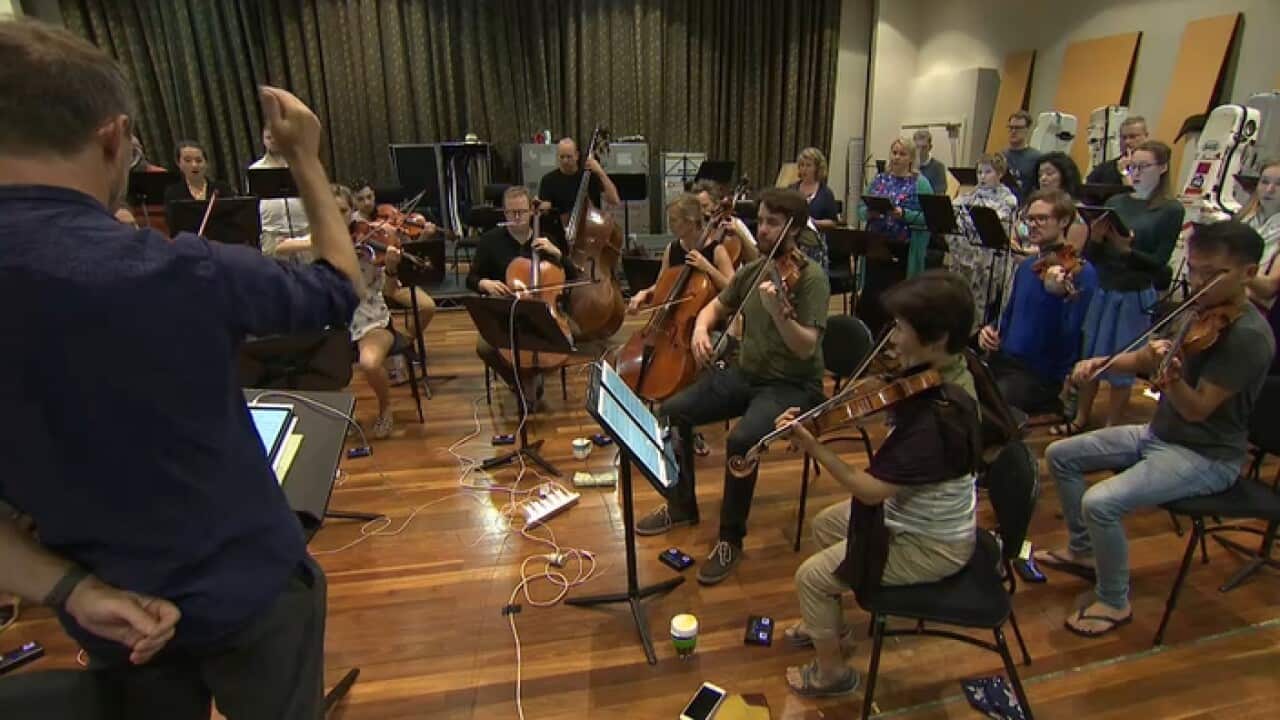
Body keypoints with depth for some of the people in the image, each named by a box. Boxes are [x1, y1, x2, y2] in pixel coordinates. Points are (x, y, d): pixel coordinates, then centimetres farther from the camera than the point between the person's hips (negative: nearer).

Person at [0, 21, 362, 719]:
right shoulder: (176, 273, -28)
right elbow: (341, 286, -10)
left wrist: (72, 588, -13)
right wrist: (305, 160, -3)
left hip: (113, 618, 4)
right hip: (247, 591, -4)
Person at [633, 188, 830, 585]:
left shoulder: (811, 277, -14)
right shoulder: (752, 270, 6)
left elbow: (806, 348, -22)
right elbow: (717, 306, 19)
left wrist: (778, 311, -39)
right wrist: (701, 328, -3)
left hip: (793, 385, -7)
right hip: (745, 374, 7)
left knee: (741, 440, -33)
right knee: (671, 412, -5)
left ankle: (731, 538, -9)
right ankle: (682, 505, 15)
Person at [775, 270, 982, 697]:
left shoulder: (937, 418, -37)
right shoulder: (945, 374, -8)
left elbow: (870, 490, -31)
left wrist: (812, 447, -30)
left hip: (930, 544, -9)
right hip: (919, 512, 9)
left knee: (810, 577, -2)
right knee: (824, 524, 21)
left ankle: (832, 674, 24)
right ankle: (832, 627, 39)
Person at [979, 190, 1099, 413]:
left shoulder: (1081, 272, -10)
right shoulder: (1026, 266, 12)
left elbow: (1067, 339, -20)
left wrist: (1054, 295, -35)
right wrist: (993, 331, 4)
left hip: (1042, 374, -7)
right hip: (1003, 360, 7)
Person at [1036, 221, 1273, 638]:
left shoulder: (1249, 336, -21)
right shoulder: (1196, 312, 4)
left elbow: (1196, 410, -25)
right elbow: (1146, 359, 13)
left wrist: (1171, 377, -44)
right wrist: (1103, 361, -5)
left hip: (1207, 457, -9)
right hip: (1159, 433, 9)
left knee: (1101, 503, -27)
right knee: (1060, 455, 6)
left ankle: (1114, 603, -2)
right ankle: (1082, 552, 22)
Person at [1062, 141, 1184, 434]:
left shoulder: (1171, 210, -4)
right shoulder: (1116, 202, 6)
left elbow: (1159, 262, -10)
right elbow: (1092, 256, 4)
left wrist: (1126, 249, -26)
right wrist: (1095, 238, -17)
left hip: (1136, 297, -4)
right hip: (1102, 290, 4)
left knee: (1121, 367, 5)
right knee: (1088, 358, 10)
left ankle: (1111, 431, 19)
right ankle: (1080, 419, 26)